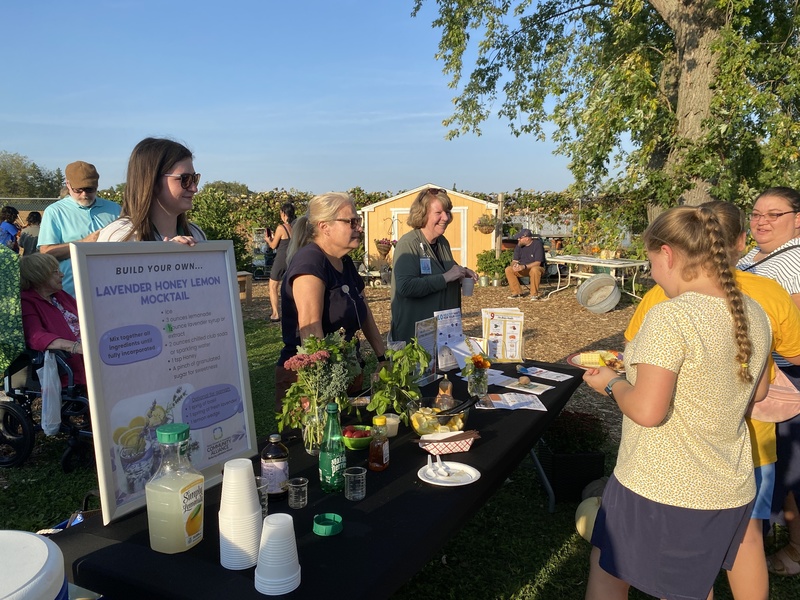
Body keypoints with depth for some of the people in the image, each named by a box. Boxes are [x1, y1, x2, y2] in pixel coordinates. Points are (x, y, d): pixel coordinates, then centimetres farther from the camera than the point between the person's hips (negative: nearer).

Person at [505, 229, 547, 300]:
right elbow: (515, 260, 1)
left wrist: (524, 266, -37)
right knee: (508, 269, -15)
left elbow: (538, 263, -25)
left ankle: (534, 294, -26)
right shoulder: (519, 245, -2)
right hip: (523, 269, 6)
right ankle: (517, 292, -9)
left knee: (534, 270, -41)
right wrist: (514, 265, -25)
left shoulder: (537, 244, -19)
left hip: (538, 268, -6)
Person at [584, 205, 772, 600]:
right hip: (729, 493, 7)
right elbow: (757, 391, 15)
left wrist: (611, 384, -8)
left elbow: (647, 411, -26)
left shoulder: (670, 318, -24)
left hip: (659, 492, -7)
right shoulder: (754, 314, 1)